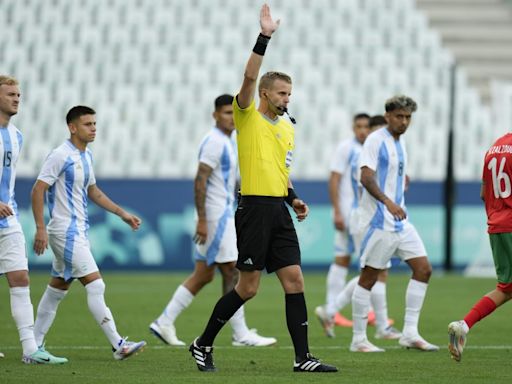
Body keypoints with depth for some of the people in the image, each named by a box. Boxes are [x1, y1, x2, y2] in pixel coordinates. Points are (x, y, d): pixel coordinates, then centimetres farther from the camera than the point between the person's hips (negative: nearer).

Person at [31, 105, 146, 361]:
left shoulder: (86, 156, 13)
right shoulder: (61, 156, -14)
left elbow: (92, 191, 26)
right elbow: (38, 190, -15)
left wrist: (122, 213, 21)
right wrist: (40, 229, -21)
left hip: (79, 230, 9)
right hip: (65, 231, -9)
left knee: (58, 288, 12)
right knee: (95, 285, -13)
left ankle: (34, 345, 18)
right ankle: (118, 346, -14)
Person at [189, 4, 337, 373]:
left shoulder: (287, 128, 17)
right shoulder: (247, 117, -3)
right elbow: (249, 78, -19)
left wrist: (293, 197, 11)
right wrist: (264, 38, -24)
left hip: (279, 210, 7)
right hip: (255, 208, -7)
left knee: (294, 280, 0)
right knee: (248, 287, -4)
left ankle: (303, 357, 1)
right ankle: (203, 344, 11)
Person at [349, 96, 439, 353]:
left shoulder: (399, 142, 16)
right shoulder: (376, 140, -11)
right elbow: (366, 178, -21)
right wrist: (388, 202, -32)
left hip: (400, 221, 9)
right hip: (379, 222, -9)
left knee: (423, 269, 2)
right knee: (369, 277, -3)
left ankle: (410, 333, 4)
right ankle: (358, 339, 3)